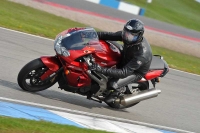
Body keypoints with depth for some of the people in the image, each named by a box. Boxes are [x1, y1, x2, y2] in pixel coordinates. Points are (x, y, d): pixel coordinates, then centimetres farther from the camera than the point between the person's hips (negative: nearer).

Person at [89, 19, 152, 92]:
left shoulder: (142, 54, -40)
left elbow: (124, 73, -41)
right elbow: (111, 35, -10)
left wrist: (102, 70, -49)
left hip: (136, 72, -8)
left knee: (112, 85, -25)